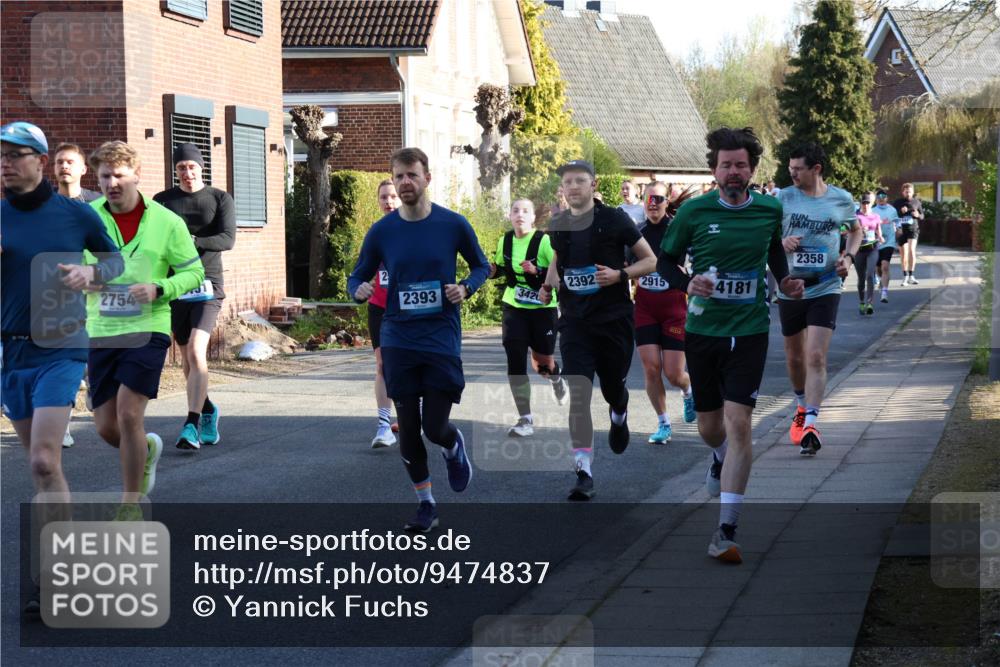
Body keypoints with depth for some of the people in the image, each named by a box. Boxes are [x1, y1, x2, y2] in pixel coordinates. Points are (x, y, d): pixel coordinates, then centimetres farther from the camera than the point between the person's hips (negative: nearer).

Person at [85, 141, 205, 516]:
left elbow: (193, 272, 3)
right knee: (106, 427, 3)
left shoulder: (167, 222, -3)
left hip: (147, 330, -3)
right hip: (101, 333, 3)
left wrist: (158, 289, -16)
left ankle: (130, 506, 0)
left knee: (129, 413, -15)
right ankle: (147, 449, 39)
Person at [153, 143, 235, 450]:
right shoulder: (162, 201, 9)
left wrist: (193, 241, -23)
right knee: (187, 357, 10)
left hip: (207, 286, -3)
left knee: (196, 350, -18)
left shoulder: (220, 199, 4)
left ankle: (192, 425, -22)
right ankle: (207, 411, 33)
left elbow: (228, 239, -8)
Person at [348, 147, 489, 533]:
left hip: (442, 339, -2)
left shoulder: (453, 225, -4)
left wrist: (466, 288, -11)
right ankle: (426, 505, 20)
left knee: (436, 428, -6)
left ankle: (455, 449, 31)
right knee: (408, 430, 3)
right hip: (398, 340, 2)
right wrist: (359, 291, -14)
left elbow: (481, 265, 10)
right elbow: (358, 277, 9)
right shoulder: (381, 231, 0)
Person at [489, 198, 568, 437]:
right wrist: (491, 270, -5)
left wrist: (537, 271, -30)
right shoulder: (505, 241, -1)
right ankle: (525, 419, -3)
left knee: (542, 362, 7)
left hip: (543, 308, -3)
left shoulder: (544, 241, -15)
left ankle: (556, 379, 48)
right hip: (514, 309, 3)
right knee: (515, 360, -8)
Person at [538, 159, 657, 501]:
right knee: (578, 393, -12)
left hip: (614, 319, -2)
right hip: (574, 321, 2)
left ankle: (619, 415, 53)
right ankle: (584, 472, -13)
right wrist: (548, 284, 6)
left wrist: (619, 274, -19)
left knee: (612, 389, 13)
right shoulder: (558, 225, 4)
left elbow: (650, 260, -2)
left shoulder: (614, 220, -8)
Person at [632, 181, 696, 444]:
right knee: (651, 368, -4)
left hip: (674, 306, -3)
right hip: (644, 306, 3)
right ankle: (663, 424, 10)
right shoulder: (637, 232, 5)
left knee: (673, 374, -3)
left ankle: (688, 391, 34)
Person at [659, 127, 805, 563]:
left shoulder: (770, 211, 0)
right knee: (709, 427, 13)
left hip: (749, 333, -1)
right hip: (701, 331, 1)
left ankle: (727, 531, -12)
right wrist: (686, 284, -15)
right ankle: (722, 459, 54)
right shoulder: (693, 212, -6)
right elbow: (665, 260, 5)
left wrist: (785, 281, 3)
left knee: (738, 424, -14)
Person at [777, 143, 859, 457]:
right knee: (795, 357, 15)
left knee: (816, 357, -14)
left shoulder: (841, 199, 0)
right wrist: (781, 242, -17)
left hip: (825, 288, -2)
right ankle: (802, 408, 40)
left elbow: (855, 230, 18)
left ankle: (810, 425, -16)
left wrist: (848, 257, 0)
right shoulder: (783, 198, -1)